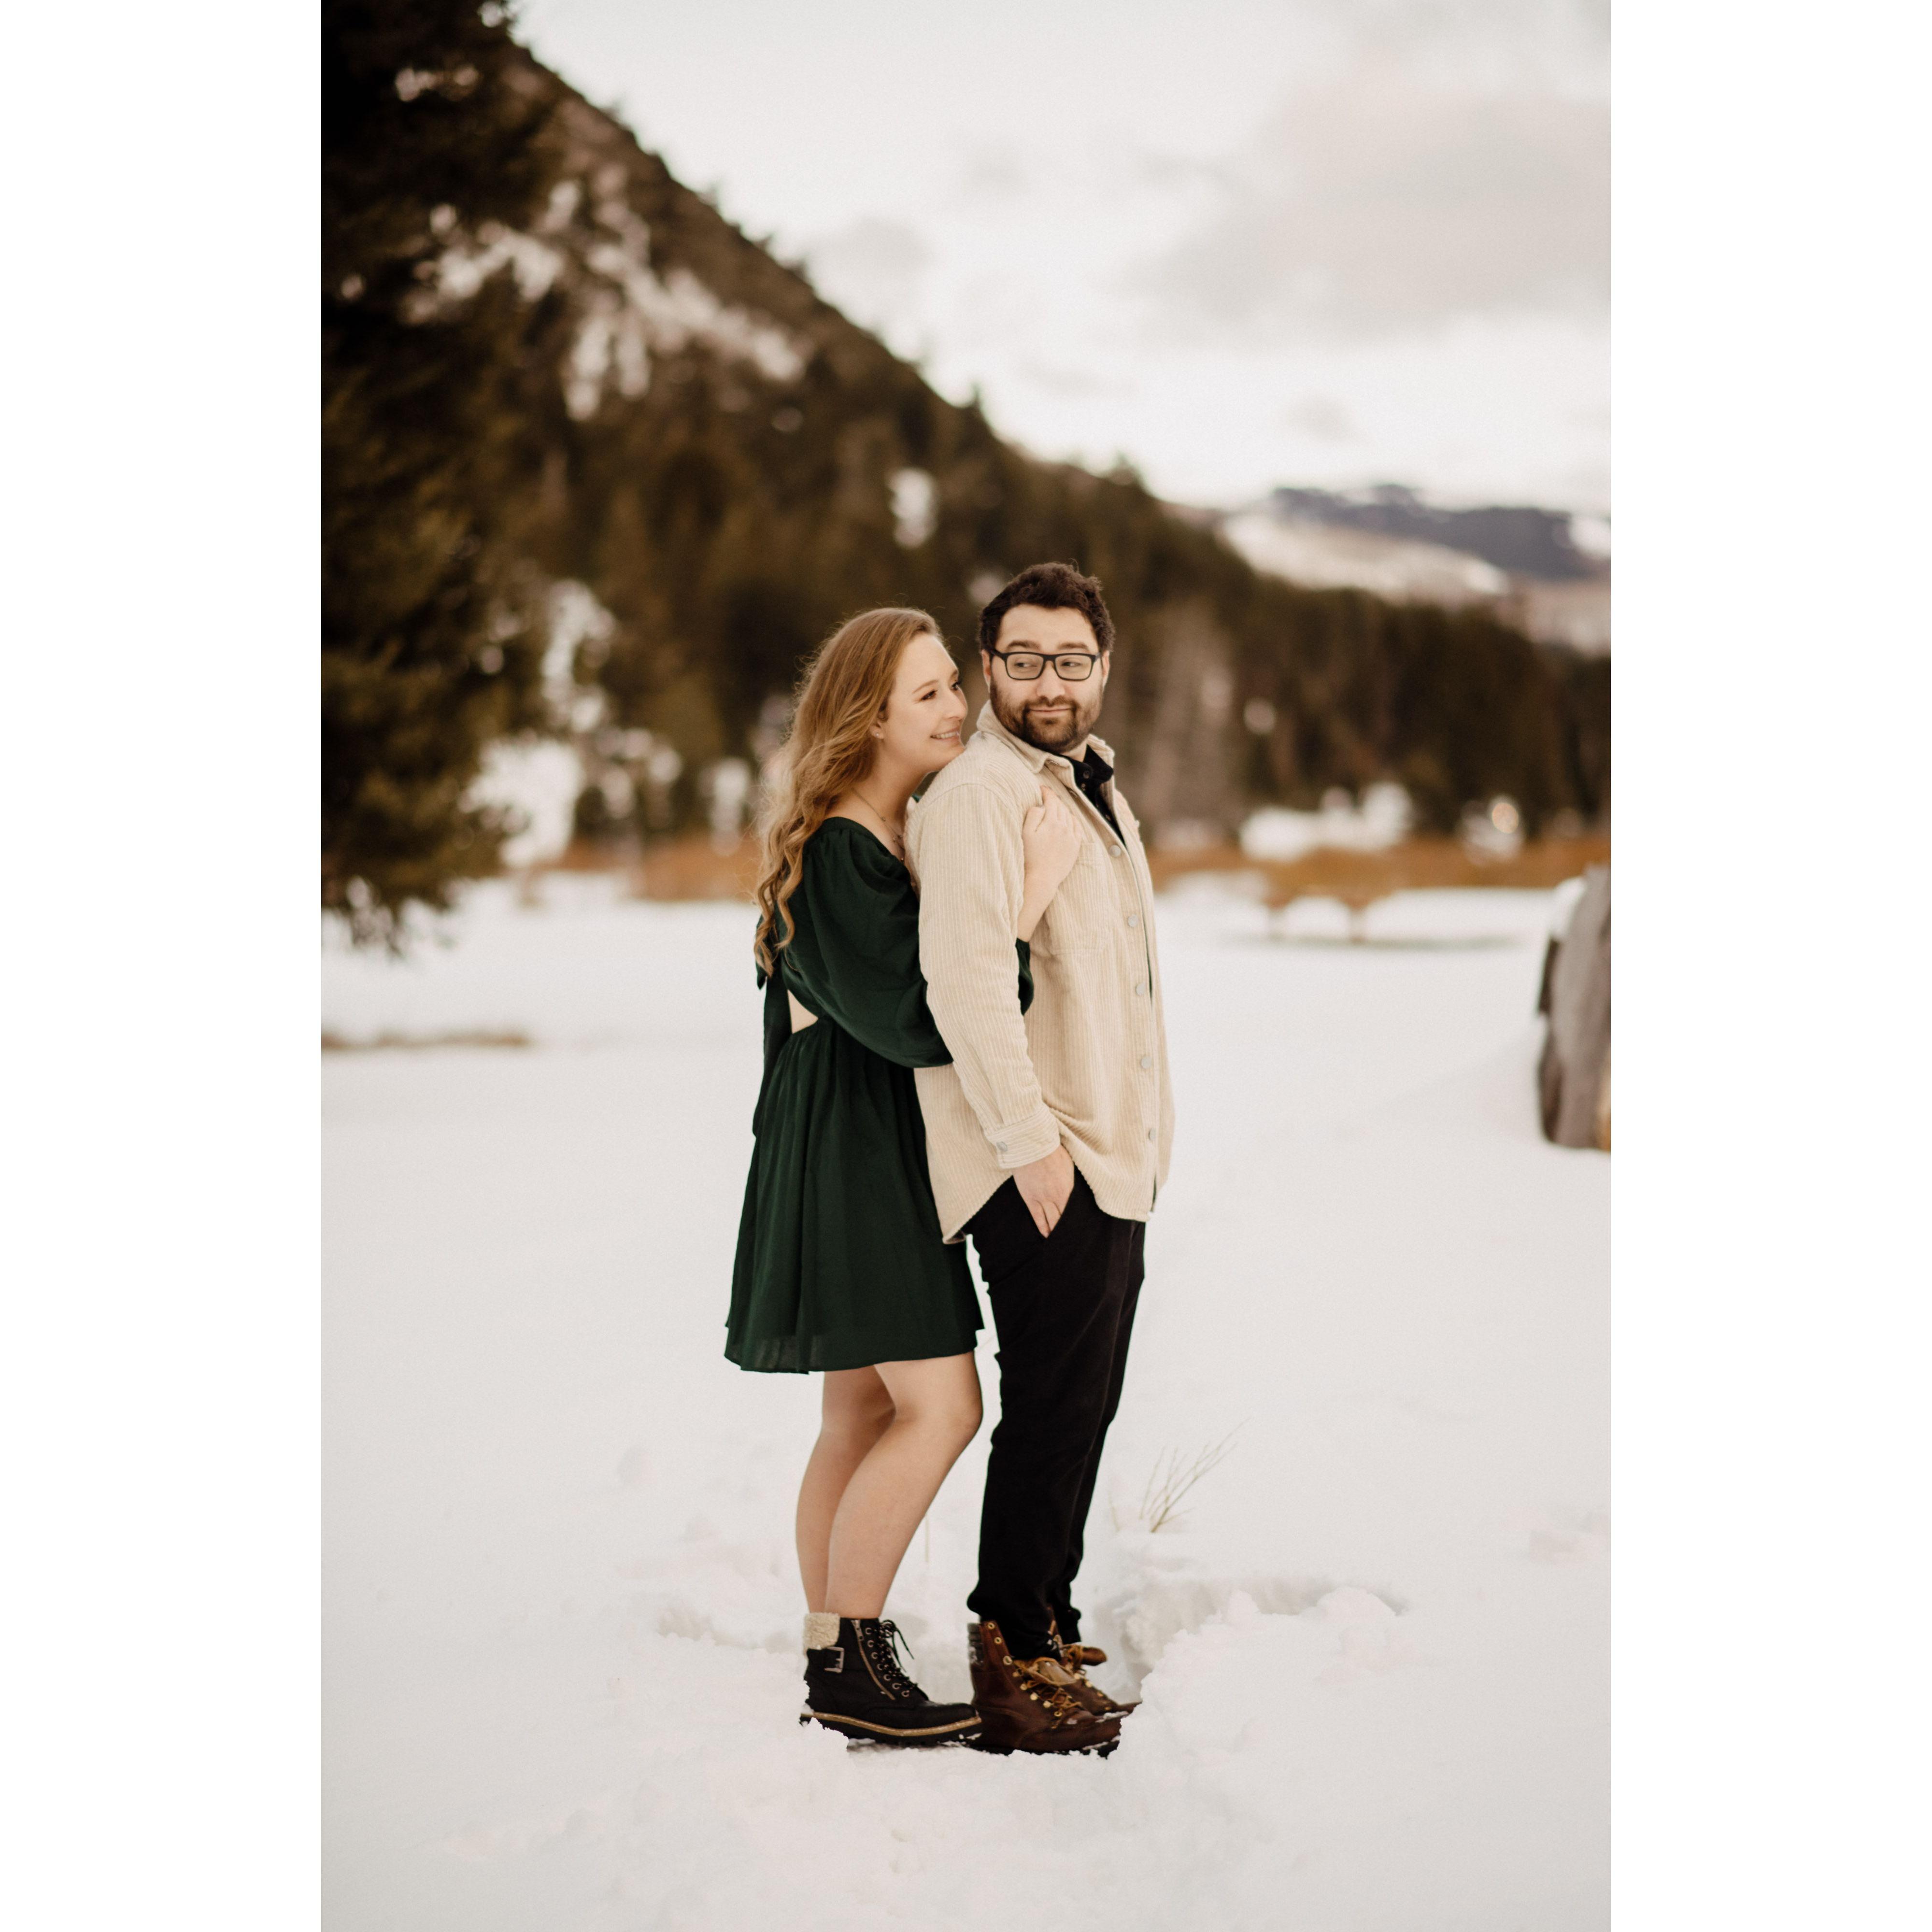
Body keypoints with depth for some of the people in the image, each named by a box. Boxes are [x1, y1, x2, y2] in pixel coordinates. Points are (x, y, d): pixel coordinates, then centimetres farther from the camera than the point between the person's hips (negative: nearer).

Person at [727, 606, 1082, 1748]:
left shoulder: (893, 836, 14)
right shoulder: (834, 853, -18)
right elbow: (918, 1020, -23)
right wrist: (1033, 890, -23)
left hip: (888, 1153, 10)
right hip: (847, 1150, -10)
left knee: (866, 1411, 11)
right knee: (943, 1405, -12)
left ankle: (834, 1653, 16)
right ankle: (845, 1666, -6)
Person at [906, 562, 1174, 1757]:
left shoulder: (1092, 787, 18)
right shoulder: (981, 792, -13)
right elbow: (966, 976, -23)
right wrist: (1032, 1141, -24)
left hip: (1111, 1156, 10)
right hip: (1042, 1165, -9)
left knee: (1080, 1407, 15)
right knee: (1053, 1410, -7)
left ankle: (1045, 1633, 26)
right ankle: (1013, 1665, 1)